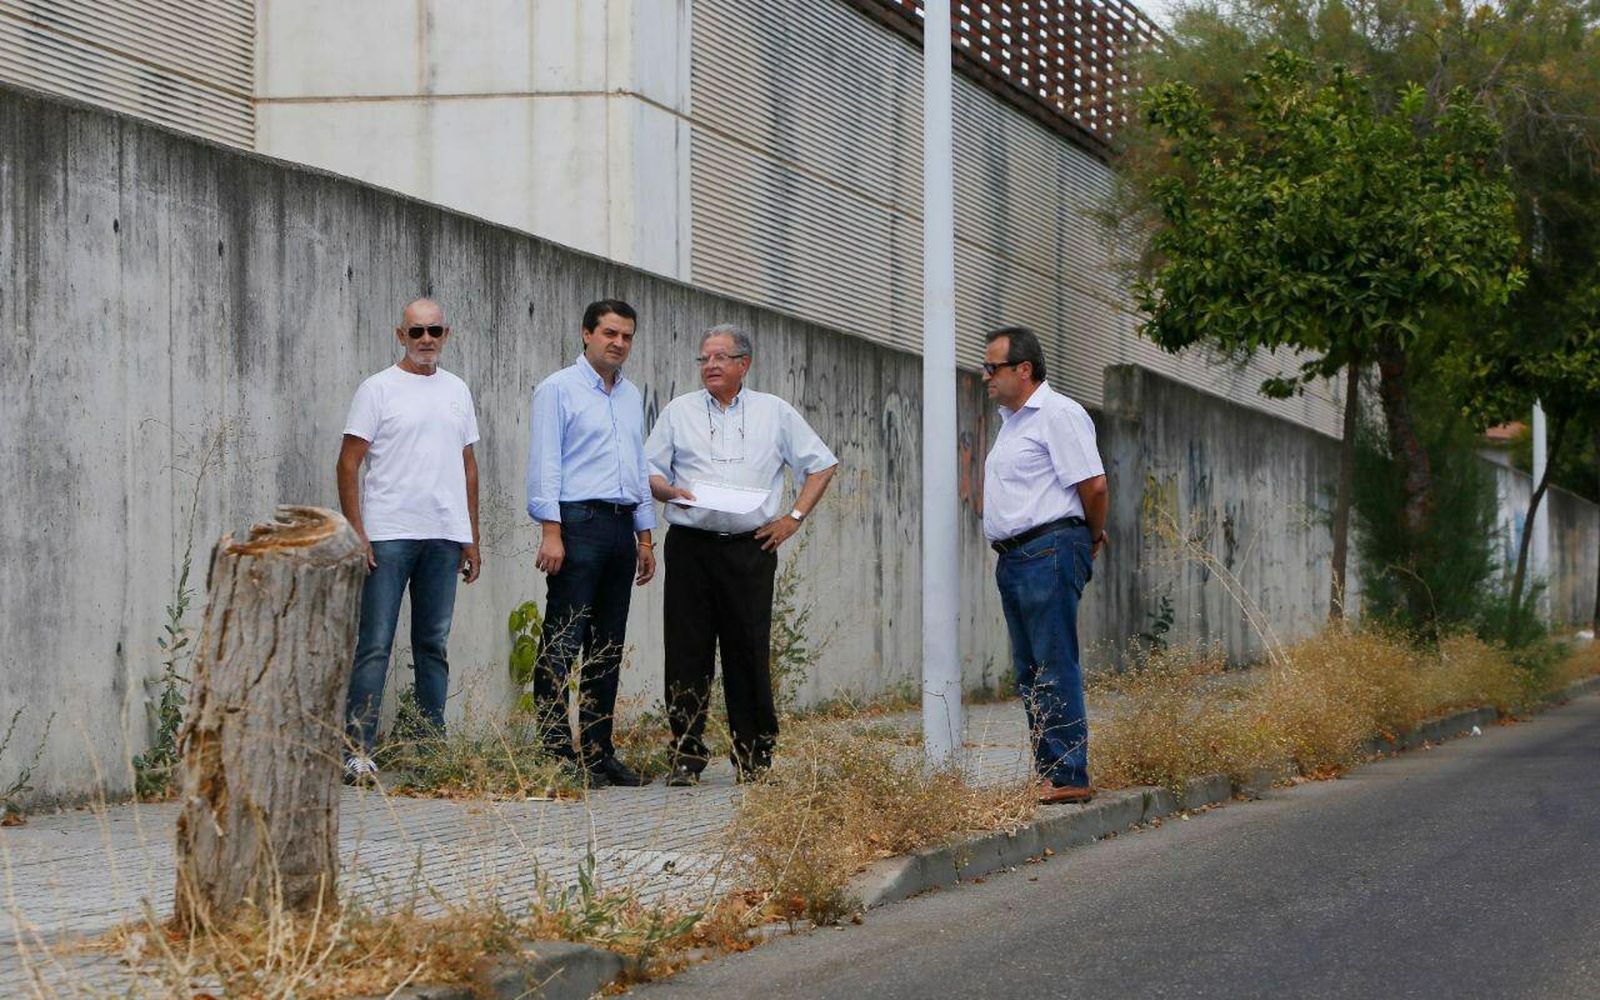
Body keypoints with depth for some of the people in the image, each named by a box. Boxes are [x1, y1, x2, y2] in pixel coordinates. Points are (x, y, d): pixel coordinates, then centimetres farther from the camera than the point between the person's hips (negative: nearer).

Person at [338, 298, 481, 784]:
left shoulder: (457, 391, 15)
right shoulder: (379, 389, -2)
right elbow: (348, 463, -4)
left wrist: (472, 538, 14)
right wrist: (355, 533, -12)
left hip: (445, 536, 5)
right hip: (388, 536, -5)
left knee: (434, 644, 10)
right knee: (374, 644, -8)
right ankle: (357, 752, -8)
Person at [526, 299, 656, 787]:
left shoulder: (632, 397, 19)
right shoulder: (559, 389, -2)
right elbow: (544, 465, -8)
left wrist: (645, 537, 18)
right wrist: (551, 531, -16)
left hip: (621, 527, 7)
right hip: (579, 523, -7)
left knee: (608, 648, 8)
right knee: (563, 644, -9)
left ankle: (598, 751, 12)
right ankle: (554, 752, -9)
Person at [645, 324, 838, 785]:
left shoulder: (775, 413, 10)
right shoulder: (679, 411, 11)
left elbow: (822, 465, 14)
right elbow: (649, 470, 11)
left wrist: (793, 518, 5)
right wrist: (668, 490, -12)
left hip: (751, 546, 0)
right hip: (690, 544, 1)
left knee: (749, 652, -1)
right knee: (687, 651, -2)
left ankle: (755, 755, 7)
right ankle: (686, 755, 3)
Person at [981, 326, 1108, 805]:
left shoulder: (1057, 414, -10)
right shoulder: (1011, 420, 21)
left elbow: (1093, 483, -15)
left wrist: (1094, 537, -1)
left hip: (1049, 550, -10)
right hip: (1015, 557, 10)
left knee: (1055, 669, -11)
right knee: (1029, 672, 10)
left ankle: (1069, 778, -11)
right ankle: (1047, 774, 14)